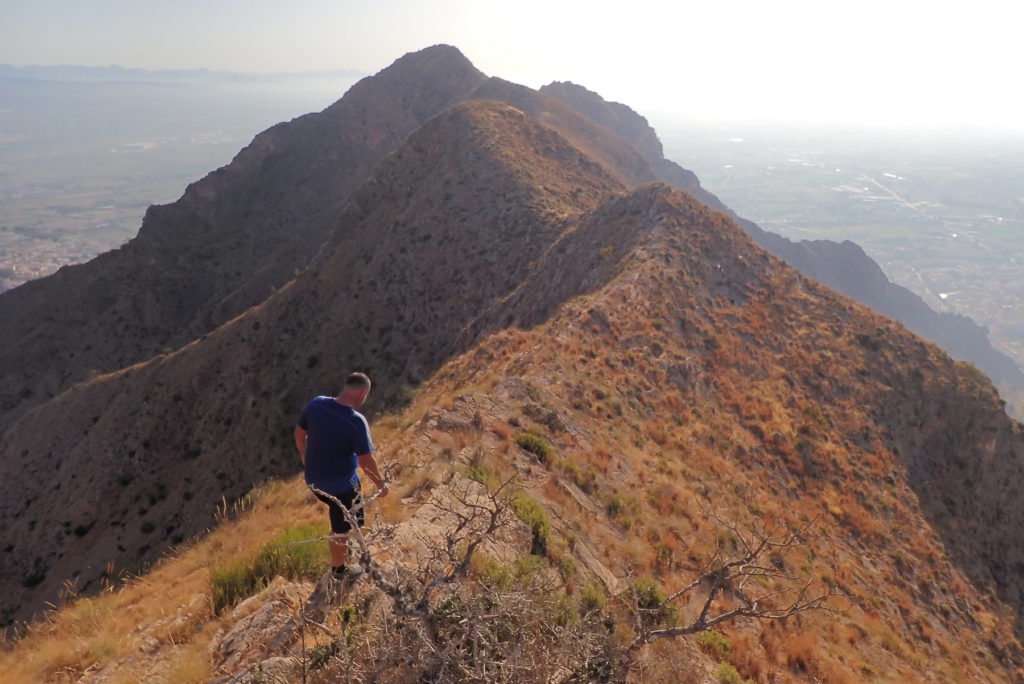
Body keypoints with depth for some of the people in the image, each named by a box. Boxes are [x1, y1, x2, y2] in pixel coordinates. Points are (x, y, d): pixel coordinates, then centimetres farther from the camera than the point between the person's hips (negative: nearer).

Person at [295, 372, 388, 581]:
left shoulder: (316, 404, -12)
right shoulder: (357, 422, -29)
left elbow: (299, 432, 2)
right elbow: (366, 460, -24)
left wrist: (304, 454, 22)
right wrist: (381, 483, -7)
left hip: (314, 479, 6)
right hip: (341, 484, -6)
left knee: (340, 512, 34)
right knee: (342, 526, 18)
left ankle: (342, 551, 51)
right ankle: (339, 569, 40)